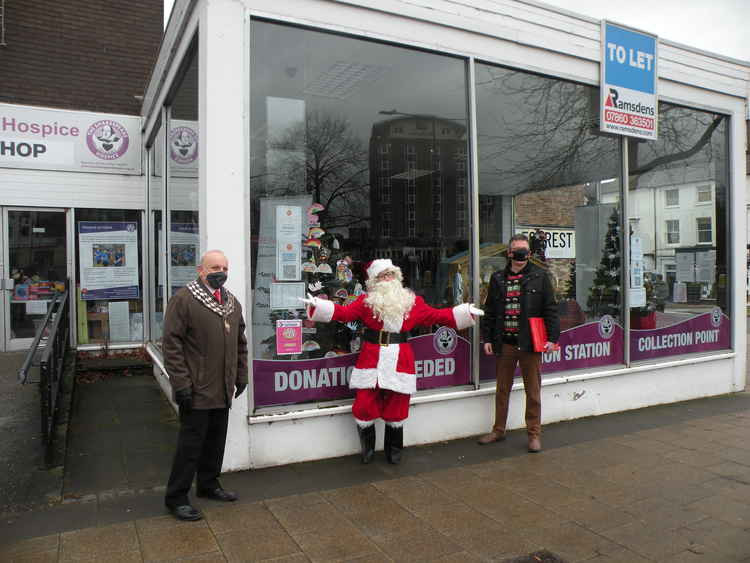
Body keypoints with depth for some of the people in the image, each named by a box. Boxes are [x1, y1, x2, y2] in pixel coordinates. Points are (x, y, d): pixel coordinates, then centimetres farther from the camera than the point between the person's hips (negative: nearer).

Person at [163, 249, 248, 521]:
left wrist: (241, 375, 15)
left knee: (216, 440, 17)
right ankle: (176, 498, 17)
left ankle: (208, 485, 35)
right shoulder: (183, 299, -10)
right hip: (196, 390, -7)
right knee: (191, 443, 1)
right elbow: (171, 343, -14)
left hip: (223, 390, 7)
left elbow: (240, 342, 19)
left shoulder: (232, 302, 13)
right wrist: (180, 382, -17)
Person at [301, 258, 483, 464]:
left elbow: (436, 315, 10)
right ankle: (367, 449, 25)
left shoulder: (413, 302, 9)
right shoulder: (366, 300, 6)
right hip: (371, 361, 0)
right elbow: (344, 313, -4)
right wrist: (317, 304, -17)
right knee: (364, 408, -1)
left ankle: (393, 451, 30)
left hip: (399, 362, 1)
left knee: (396, 410, 7)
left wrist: (466, 312, 3)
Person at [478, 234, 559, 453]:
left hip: (530, 343, -3)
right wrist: (487, 338, 6)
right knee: (502, 390, 13)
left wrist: (551, 337, -8)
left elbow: (550, 309, -1)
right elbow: (489, 311, 11)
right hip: (505, 343, 3)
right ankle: (498, 430, 27)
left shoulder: (540, 277, 2)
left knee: (533, 391, 6)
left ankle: (534, 434, 19)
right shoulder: (498, 278, 9)